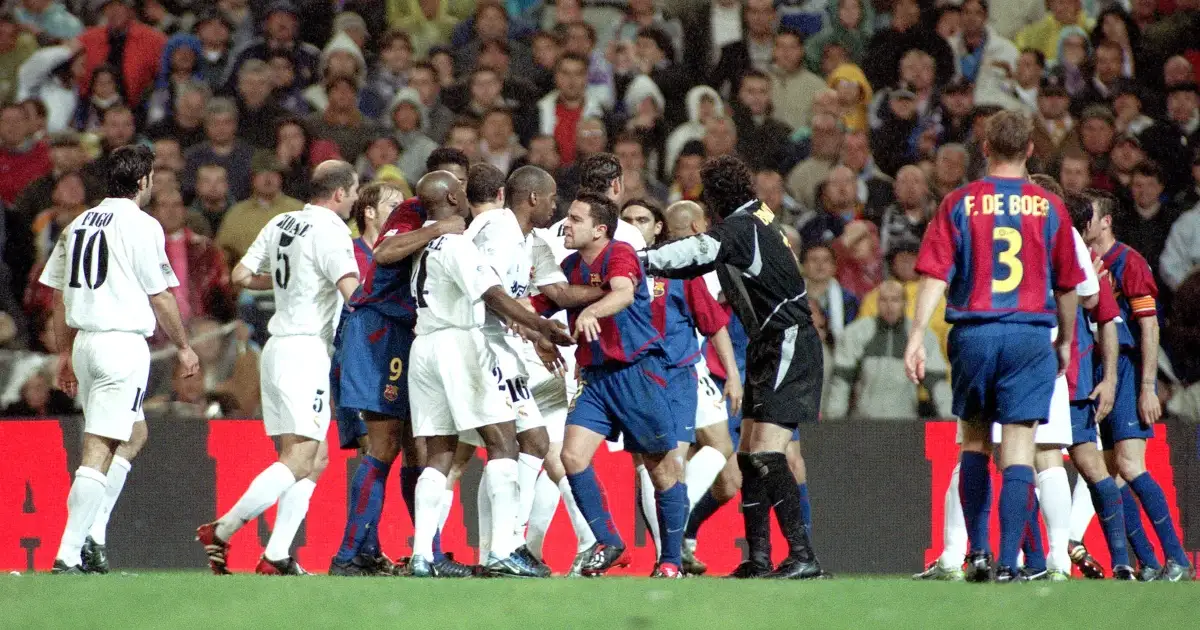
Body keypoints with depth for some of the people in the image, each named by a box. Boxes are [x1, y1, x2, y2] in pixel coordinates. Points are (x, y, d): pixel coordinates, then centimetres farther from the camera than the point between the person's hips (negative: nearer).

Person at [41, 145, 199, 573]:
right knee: (99, 450, -9)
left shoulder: (78, 224, 12)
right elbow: (159, 297, -6)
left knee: (133, 433, 22)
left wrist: (65, 353, 23)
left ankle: (93, 534, 13)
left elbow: (59, 294, 15)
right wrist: (183, 347, 7)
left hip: (83, 342, 7)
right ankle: (69, 552, -15)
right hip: (122, 343, -7)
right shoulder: (142, 226, -8)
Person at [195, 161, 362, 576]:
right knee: (299, 460, -10)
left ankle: (277, 555, 4)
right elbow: (352, 291, -22)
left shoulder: (281, 225, 13)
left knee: (316, 459, 11)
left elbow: (241, 276, 17)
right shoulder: (330, 230, -11)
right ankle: (221, 531, -14)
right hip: (305, 350, -9)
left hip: (278, 346, 9)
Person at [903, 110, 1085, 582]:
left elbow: (935, 276, -4)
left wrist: (917, 335, -5)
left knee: (975, 442, 16)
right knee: (1018, 450, -2)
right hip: (1031, 336, -1)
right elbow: (1067, 286, 10)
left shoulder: (959, 203, 2)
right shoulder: (1050, 208, 3)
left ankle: (977, 553, 13)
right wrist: (1065, 341, 23)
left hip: (973, 334, 1)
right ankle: (1008, 562, -11)